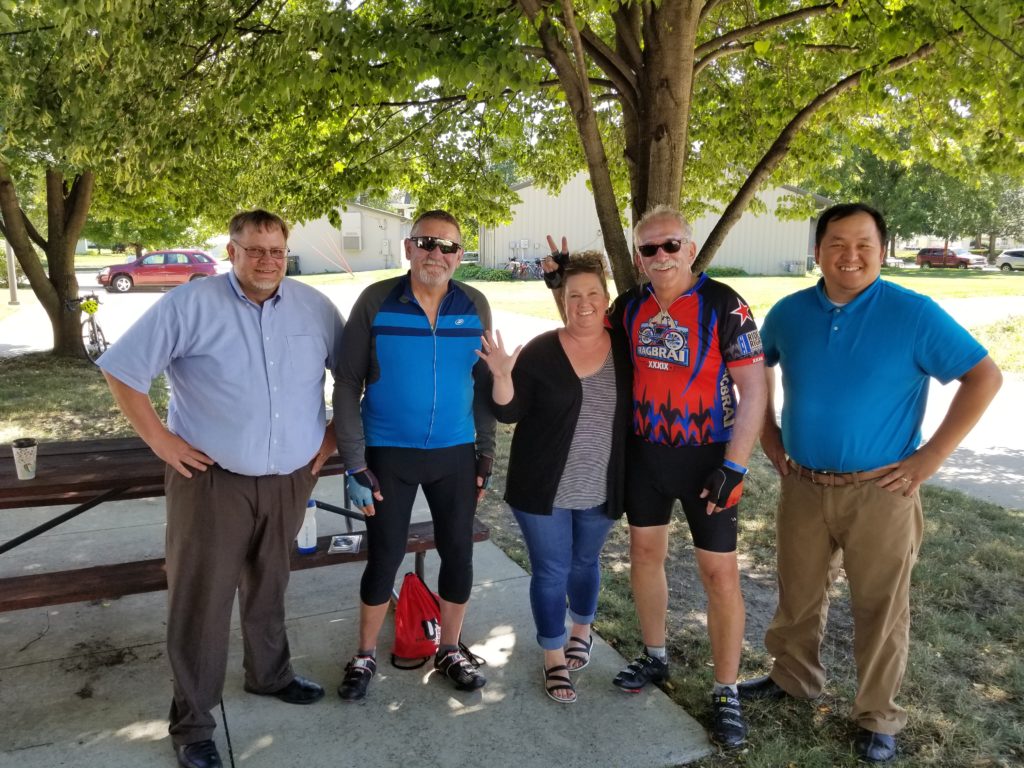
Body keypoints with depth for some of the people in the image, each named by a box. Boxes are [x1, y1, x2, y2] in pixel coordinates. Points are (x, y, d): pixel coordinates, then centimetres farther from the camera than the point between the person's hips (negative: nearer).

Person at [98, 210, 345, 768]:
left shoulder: (315, 308, 1)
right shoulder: (189, 305, -11)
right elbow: (121, 368, -9)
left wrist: (334, 431, 5)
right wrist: (158, 437, -10)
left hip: (290, 480, 4)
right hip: (212, 480, -3)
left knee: (269, 588, 21)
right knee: (201, 600, 3)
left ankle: (270, 675, 43)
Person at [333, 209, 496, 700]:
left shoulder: (475, 306, -2)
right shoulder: (376, 301, -8)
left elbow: (484, 383, 6)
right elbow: (348, 384, -6)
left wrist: (486, 456, 4)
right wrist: (354, 463, -10)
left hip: (455, 454, 3)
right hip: (388, 454, -2)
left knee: (459, 553, 10)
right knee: (384, 556, 6)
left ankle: (449, 651, 32)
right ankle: (365, 656, 30)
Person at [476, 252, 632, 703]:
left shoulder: (625, 352, -2)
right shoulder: (540, 352, -10)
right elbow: (508, 413, -11)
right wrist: (502, 375, -27)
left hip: (601, 489, 3)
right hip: (544, 487, -2)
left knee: (585, 562, 21)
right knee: (551, 571, 6)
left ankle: (582, 631, 46)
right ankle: (553, 658, 25)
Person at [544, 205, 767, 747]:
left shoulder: (722, 304, -14)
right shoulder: (630, 306, 1)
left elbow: (753, 391, -13)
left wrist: (734, 467, -18)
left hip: (706, 456, -5)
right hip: (644, 452, 5)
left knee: (719, 572, 1)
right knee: (645, 553, 15)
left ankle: (726, 693, 17)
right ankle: (655, 658, 36)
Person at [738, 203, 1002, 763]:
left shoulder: (914, 314, -11)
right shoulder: (790, 313, 1)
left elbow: (984, 377, -9)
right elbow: (757, 366, 19)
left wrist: (931, 456, -13)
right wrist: (767, 431, 10)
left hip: (879, 491, -3)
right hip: (802, 486, 4)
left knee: (880, 607, 9)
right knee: (797, 594, 18)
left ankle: (878, 718, 28)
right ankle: (793, 677, 41)